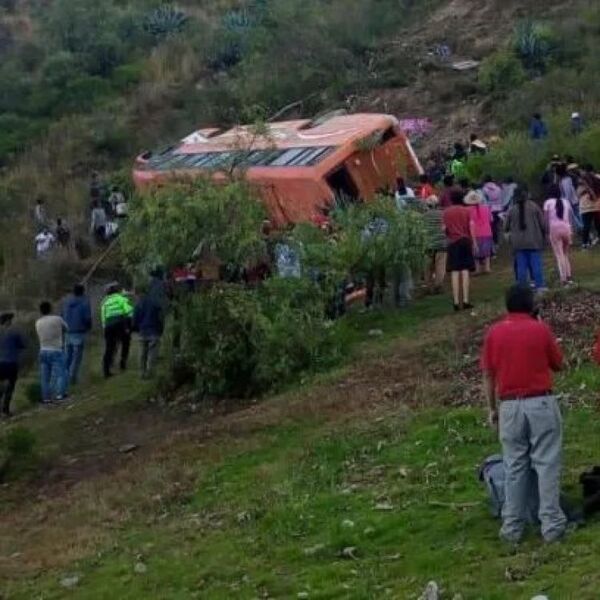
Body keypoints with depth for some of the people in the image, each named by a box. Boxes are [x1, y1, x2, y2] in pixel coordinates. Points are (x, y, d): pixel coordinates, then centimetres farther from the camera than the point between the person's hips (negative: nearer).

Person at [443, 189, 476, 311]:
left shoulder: (446, 212, 4)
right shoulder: (467, 211, 1)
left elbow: (444, 228, 5)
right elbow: (471, 227, -3)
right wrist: (473, 242, 1)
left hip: (453, 243, 1)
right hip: (465, 241, -1)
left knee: (455, 272, 1)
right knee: (465, 271, -1)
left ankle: (456, 302, -3)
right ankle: (465, 301, -5)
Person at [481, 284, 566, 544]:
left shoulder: (493, 333, 2)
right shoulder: (541, 329, -3)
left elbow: (488, 375, 5)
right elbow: (558, 365, 8)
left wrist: (493, 409, 13)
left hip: (510, 406, 2)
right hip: (541, 403, -2)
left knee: (514, 467, 8)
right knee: (547, 464, 2)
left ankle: (512, 527, 11)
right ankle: (551, 524, 0)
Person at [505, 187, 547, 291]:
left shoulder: (512, 210, 2)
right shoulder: (534, 206, -2)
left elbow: (507, 227, 7)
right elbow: (542, 223, -1)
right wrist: (544, 236, 10)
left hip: (518, 243, 1)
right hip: (534, 241, -1)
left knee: (521, 266, 4)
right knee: (536, 264, 2)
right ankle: (540, 285, 0)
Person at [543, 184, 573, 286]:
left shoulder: (548, 203, 3)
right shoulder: (566, 202, 14)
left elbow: (546, 219, -3)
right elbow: (569, 219, 12)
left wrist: (547, 232, 0)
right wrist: (571, 233, 15)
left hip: (554, 229, -3)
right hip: (566, 229, 3)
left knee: (559, 255, -3)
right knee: (565, 254, 18)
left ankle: (563, 278, -9)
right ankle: (569, 276, 13)